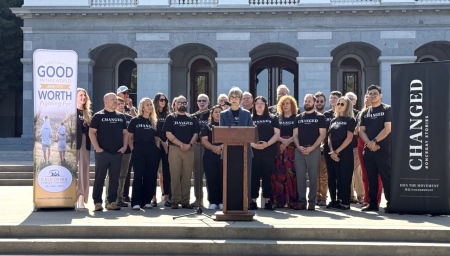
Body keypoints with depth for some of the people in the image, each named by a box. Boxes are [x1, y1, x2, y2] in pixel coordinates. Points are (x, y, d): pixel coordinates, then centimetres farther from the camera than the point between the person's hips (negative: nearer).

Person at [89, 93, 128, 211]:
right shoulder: (98, 116, 1)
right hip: (102, 152, -4)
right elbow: (91, 132, -3)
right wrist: (97, 148, -11)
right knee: (99, 178, -2)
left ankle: (112, 202, 14)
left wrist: (124, 146, 3)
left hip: (117, 153, 4)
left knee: (114, 178, 7)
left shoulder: (121, 116, 14)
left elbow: (125, 133, 17)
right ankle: (97, 202, 3)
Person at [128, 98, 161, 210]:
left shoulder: (154, 122, 14)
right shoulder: (135, 121, 5)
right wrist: (133, 149, -5)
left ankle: (146, 201, 11)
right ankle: (136, 202, -4)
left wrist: (157, 148, 3)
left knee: (150, 177, 3)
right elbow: (129, 137, 4)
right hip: (139, 151, -3)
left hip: (152, 151, 4)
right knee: (138, 176, -7)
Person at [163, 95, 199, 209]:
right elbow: (168, 134, -3)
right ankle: (175, 200, 0)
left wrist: (189, 144, -9)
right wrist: (181, 144, -12)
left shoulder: (192, 119, 14)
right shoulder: (171, 117, 6)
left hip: (189, 149, 3)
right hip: (174, 149, -2)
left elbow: (195, 134, 9)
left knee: (187, 176, 3)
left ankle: (185, 201, 7)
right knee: (175, 176, -4)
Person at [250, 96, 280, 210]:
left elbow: (277, 134, 2)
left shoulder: (272, 118, 10)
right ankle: (253, 200, 4)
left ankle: (268, 201, 5)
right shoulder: (249, 118, 10)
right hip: (253, 151, 0)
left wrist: (267, 143, -13)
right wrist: (253, 144, -14)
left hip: (269, 151, 0)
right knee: (254, 176, 0)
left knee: (267, 176, 1)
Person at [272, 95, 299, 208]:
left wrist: (289, 141, -13)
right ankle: (279, 200, -1)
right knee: (279, 174, -5)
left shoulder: (296, 118, 8)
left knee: (292, 173, -8)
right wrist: (283, 140, -9)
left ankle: (293, 200, -4)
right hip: (279, 148, 2)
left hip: (292, 149, -2)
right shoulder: (278, 118, 15)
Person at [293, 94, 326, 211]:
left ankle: (312, 201, 3)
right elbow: (295, 134, 11)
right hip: (299, 150, 3)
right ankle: (301, 201, 8)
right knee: (300, 176, 2)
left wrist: (311, 148, -13)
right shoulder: (298, 117, 14)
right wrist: (299, 146, -7)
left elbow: (322, 134, -3)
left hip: (314, 150, -3)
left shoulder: (320, 117, 4)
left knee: (313, 176, -2)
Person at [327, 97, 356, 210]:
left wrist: (337, 151, -14)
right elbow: (329, 137, 10)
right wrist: (331, 151, -6)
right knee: (332, 177, 6)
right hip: (332, 153, 6)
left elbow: (349, 138, -10)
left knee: (344, 178, -5)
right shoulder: (333, 120, 16)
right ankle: (334, 200, 15)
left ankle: (345, 203, 0)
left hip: (345, 152, -6)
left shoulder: (350, 120, -1)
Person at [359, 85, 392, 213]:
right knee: (371, 177, 7)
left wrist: (374, 141, -14)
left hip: (383, 149, -5)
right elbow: (361, 131, 8)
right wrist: (369, 143, -9)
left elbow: (387, 129, -9)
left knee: (386, 177, -6)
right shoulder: (365, 113, 15)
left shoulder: (387, 109, 0)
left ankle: (390, 203, -2)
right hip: (368, 149, 5)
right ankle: (373, 203, 13)